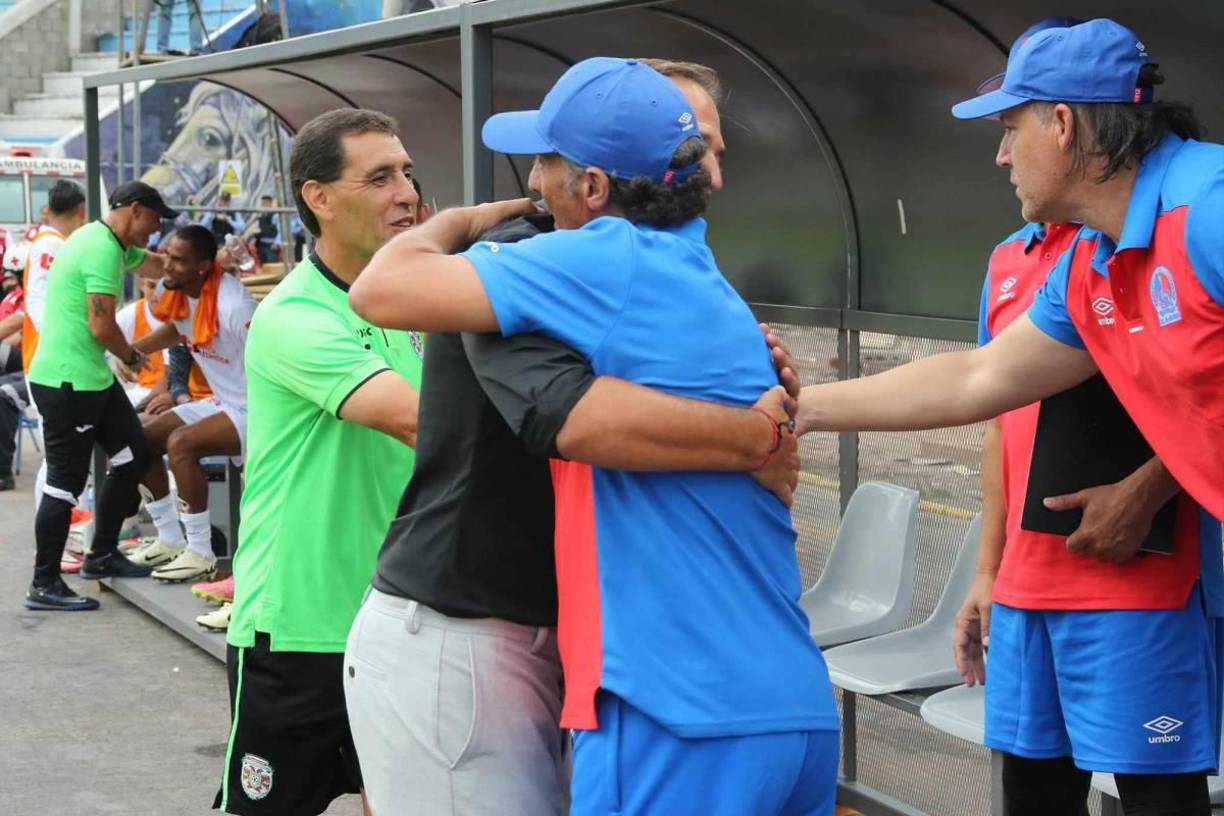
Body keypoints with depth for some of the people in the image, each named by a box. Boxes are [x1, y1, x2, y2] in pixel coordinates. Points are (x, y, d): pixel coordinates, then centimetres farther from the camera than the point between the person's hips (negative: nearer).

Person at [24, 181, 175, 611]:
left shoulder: (108, 243, 14)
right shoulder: (102, 250, -17)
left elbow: (157, 265, 27)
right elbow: (102, 326, -21)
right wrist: (132, 357, -3)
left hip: (90, 377, 10)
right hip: (68, 381, -10)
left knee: (133, 456, 13)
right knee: (66, 479, -5)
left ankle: (102, 555, 23)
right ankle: (44, 585, 2)